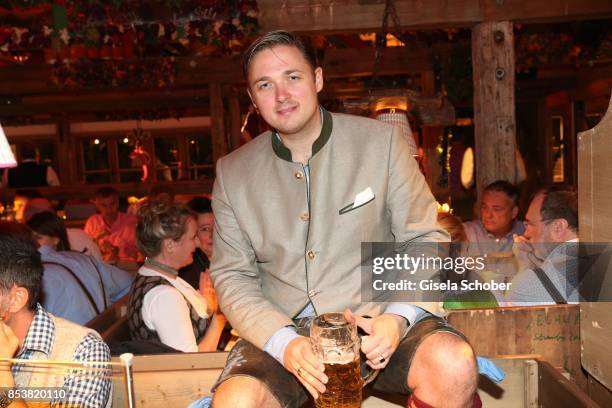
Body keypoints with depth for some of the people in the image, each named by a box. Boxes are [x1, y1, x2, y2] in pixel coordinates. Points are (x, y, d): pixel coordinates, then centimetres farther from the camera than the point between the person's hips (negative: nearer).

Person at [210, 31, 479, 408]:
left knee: (453, 365, -28)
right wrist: (285, 341, -15)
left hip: (375, 321, 0)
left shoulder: (381, 140, 0)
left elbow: (425, 240, 2)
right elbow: (232, 277, 3)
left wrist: (399, 316, -16)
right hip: (282, 331, 0)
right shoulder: (232, 172, 5)